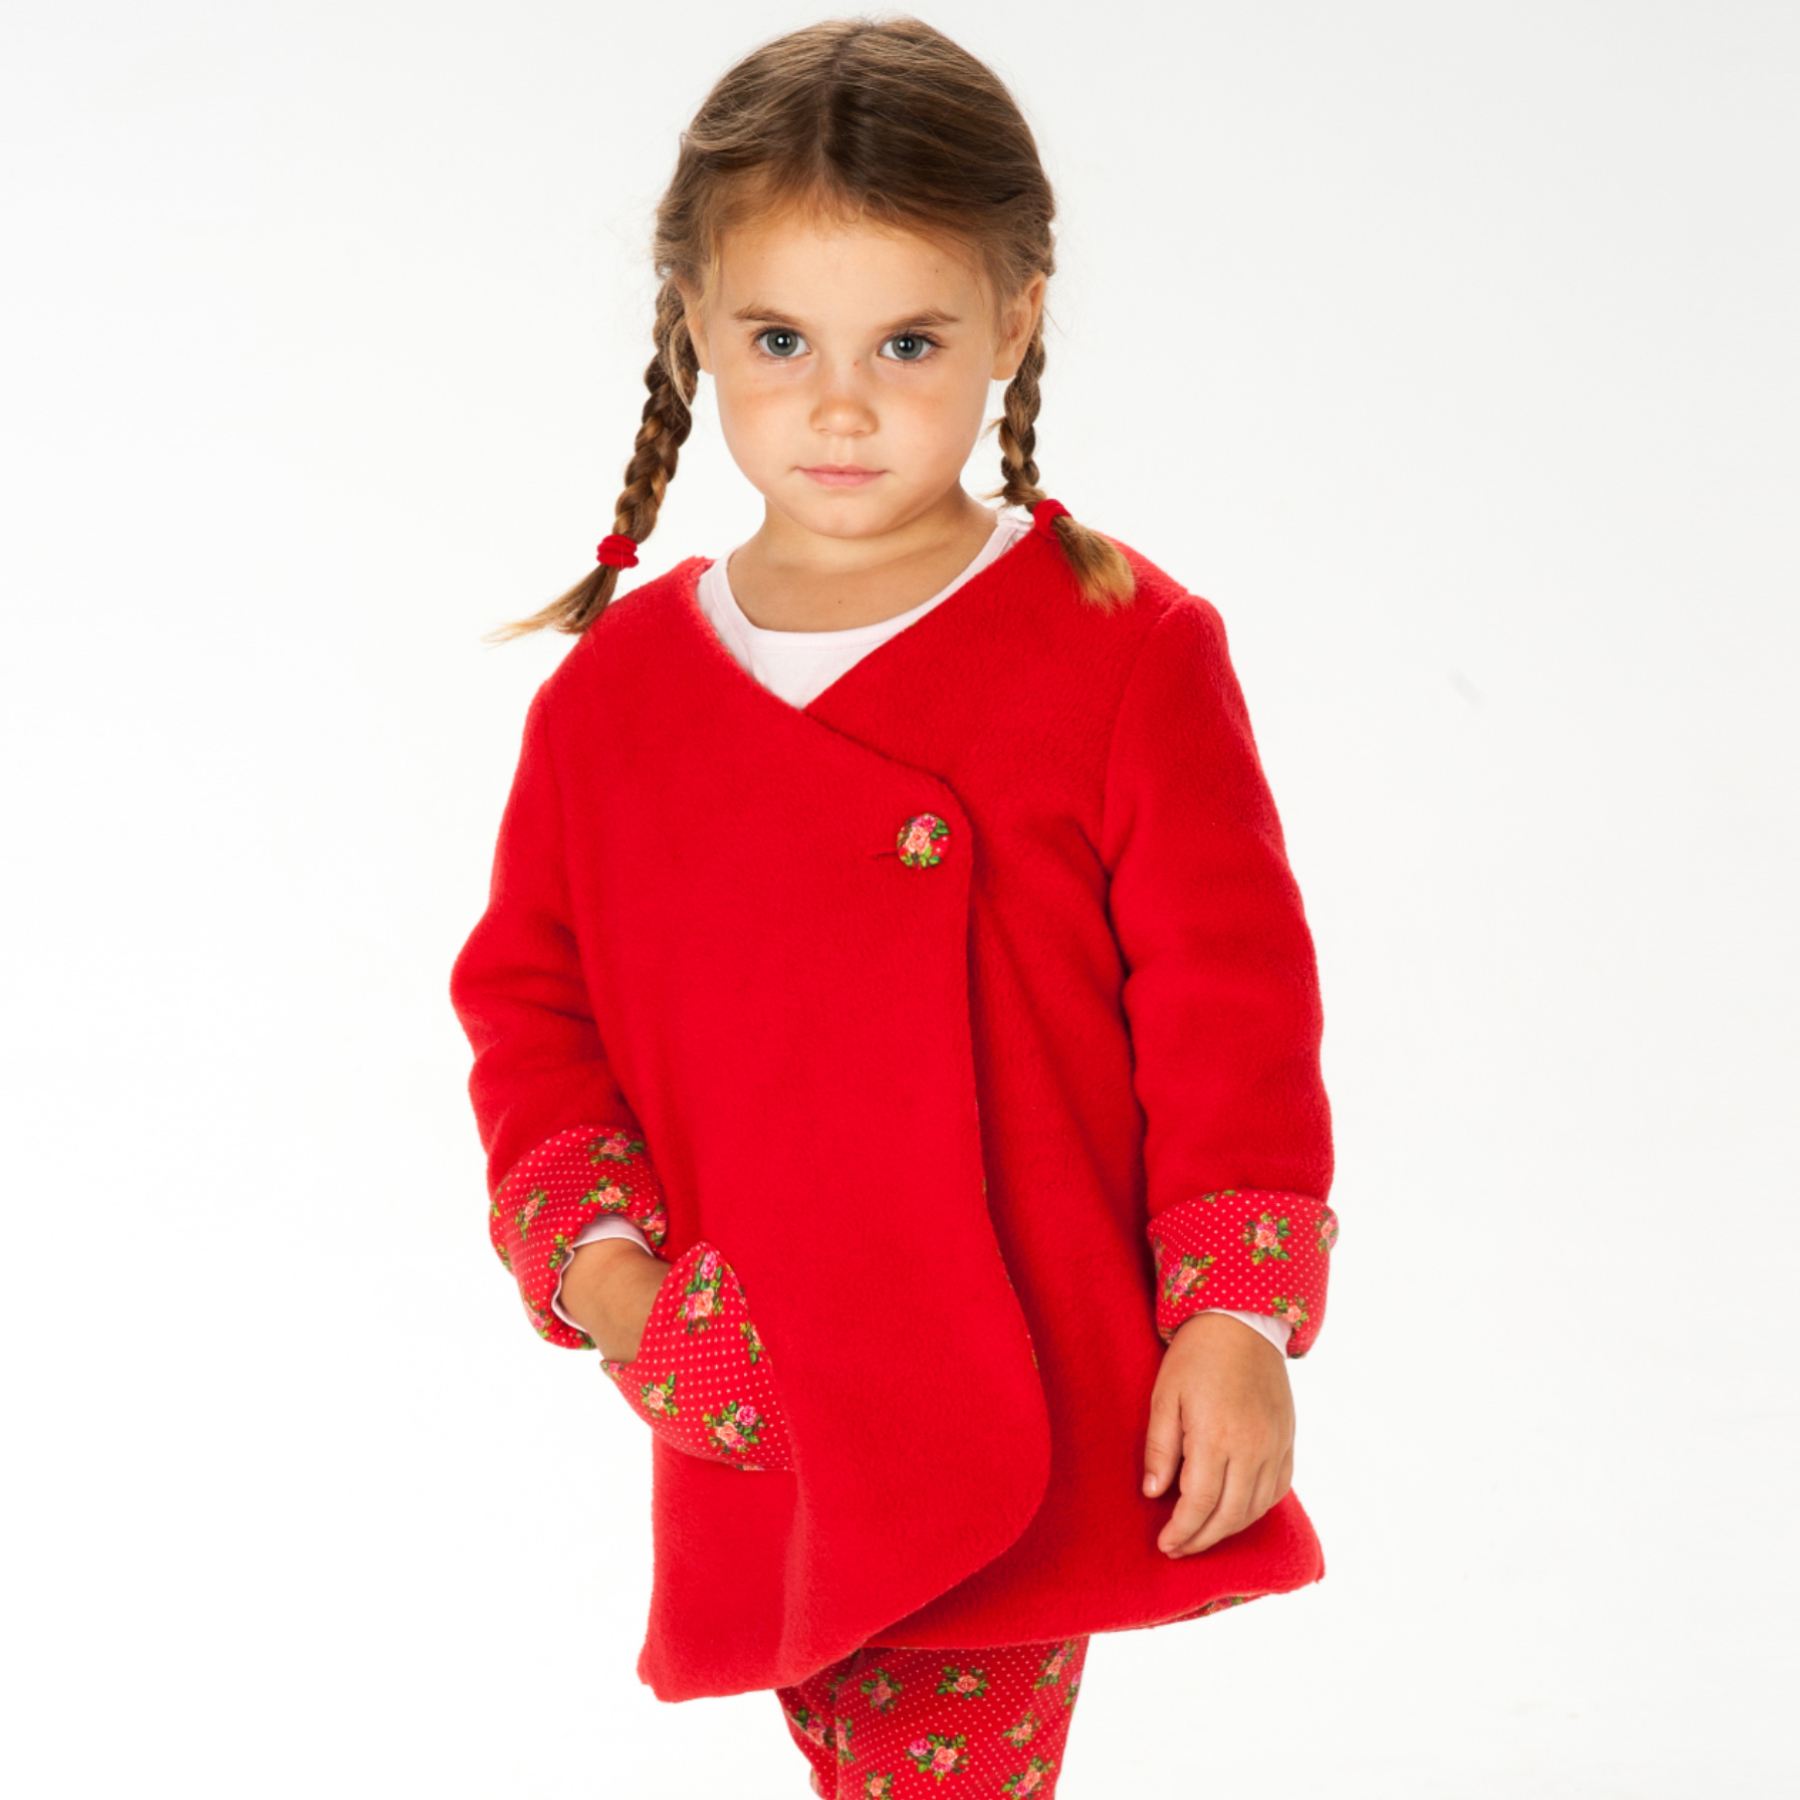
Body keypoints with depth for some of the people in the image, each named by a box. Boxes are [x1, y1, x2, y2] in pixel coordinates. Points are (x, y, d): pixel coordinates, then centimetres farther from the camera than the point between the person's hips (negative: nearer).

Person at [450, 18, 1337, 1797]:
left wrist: (1239, 1318, -10)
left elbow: (1230, 1004, -5)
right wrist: (589, 1255, -4)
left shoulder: (1121, 652, -5)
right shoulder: (616, 688, 6)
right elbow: (530, 1000, 11)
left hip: (1019, 1407, -4)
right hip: (752, 1413, 5)